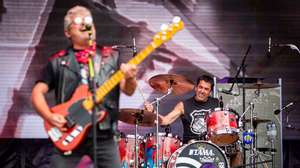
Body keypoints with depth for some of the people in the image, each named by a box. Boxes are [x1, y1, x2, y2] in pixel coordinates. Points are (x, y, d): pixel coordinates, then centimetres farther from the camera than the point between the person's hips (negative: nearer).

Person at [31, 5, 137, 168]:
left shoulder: (111, 56, 11)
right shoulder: (58, 61, 8)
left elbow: (128, 90, 5)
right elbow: (37, 92, 6)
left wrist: (129, 78, -19)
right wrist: (50, 116, -12)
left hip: (104, 135, 1)